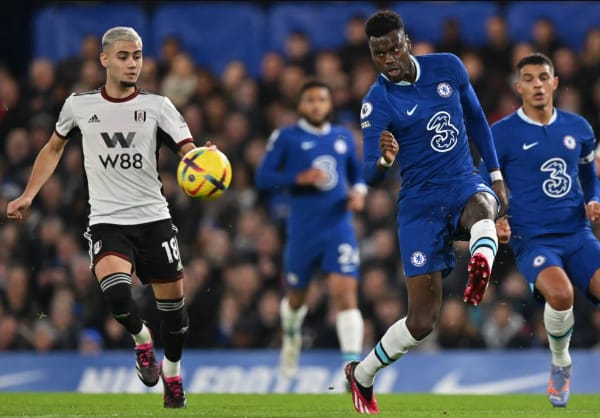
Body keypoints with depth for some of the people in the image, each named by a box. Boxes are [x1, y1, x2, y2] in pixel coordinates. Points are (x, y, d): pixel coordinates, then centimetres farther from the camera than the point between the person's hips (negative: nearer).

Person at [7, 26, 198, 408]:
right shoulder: (79, 105, 3)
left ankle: (172, 371, 30)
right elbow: (54, 148, 21)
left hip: (154, 218, 1)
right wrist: (28, 195, 16)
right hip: (107, 221, -1)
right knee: (116, 291, -26)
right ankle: (141, 339, 6)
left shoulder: (157, 105, 0)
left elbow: (189, 150, -11)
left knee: (173, 301, 3)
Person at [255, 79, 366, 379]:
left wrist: (359, 192, 1)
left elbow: (356, 174, 23)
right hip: (303, 229, -1)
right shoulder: (286, 137, -1)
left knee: (345, 293, -16)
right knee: (296, 296, 15)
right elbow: (263, 178, -6)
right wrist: (299, 178, -19)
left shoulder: (343, 137, 10)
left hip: (339, 227, 1)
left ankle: (353, 363, -21)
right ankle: (291, 337, 49)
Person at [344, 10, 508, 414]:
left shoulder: (448, 67, 1)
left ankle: (481, 264, -70)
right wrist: (384, 160, -37)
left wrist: (497, 176, 15)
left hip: (465, 185, 2)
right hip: (420, 202, -2)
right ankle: (361, 376, 17)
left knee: (481, 207, -40)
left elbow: (476, 119, 18)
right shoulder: (378, 103, -8)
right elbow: (371, 176, -14)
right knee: (423, 320, -6)